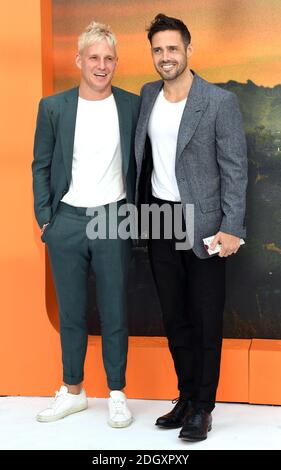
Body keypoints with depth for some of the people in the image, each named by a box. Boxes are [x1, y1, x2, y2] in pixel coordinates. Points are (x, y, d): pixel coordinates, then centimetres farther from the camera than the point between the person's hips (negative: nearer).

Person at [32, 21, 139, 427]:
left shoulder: (132, 106, 1)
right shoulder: (53, 107, 1)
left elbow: (138, 164, 5)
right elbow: (41, 166, 5)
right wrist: (44, 219, 0)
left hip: (114, 221, -1)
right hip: (67, 222, 1)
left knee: (115, 313, 6)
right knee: (70, 313, 11)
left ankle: (117, 394, 20)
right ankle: (73, 391, 25)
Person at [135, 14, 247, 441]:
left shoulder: (220, 102, -9)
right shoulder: (147, 96, 7)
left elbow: (234, 168, -10)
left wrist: (232, 228, -16)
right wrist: (139, 210, 7)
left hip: (202, 224, -5)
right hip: (159, 221, 5)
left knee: (206, 320, 4)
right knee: (174, 318, 13)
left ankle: (203, 408, 15)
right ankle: (186, 397, 27)